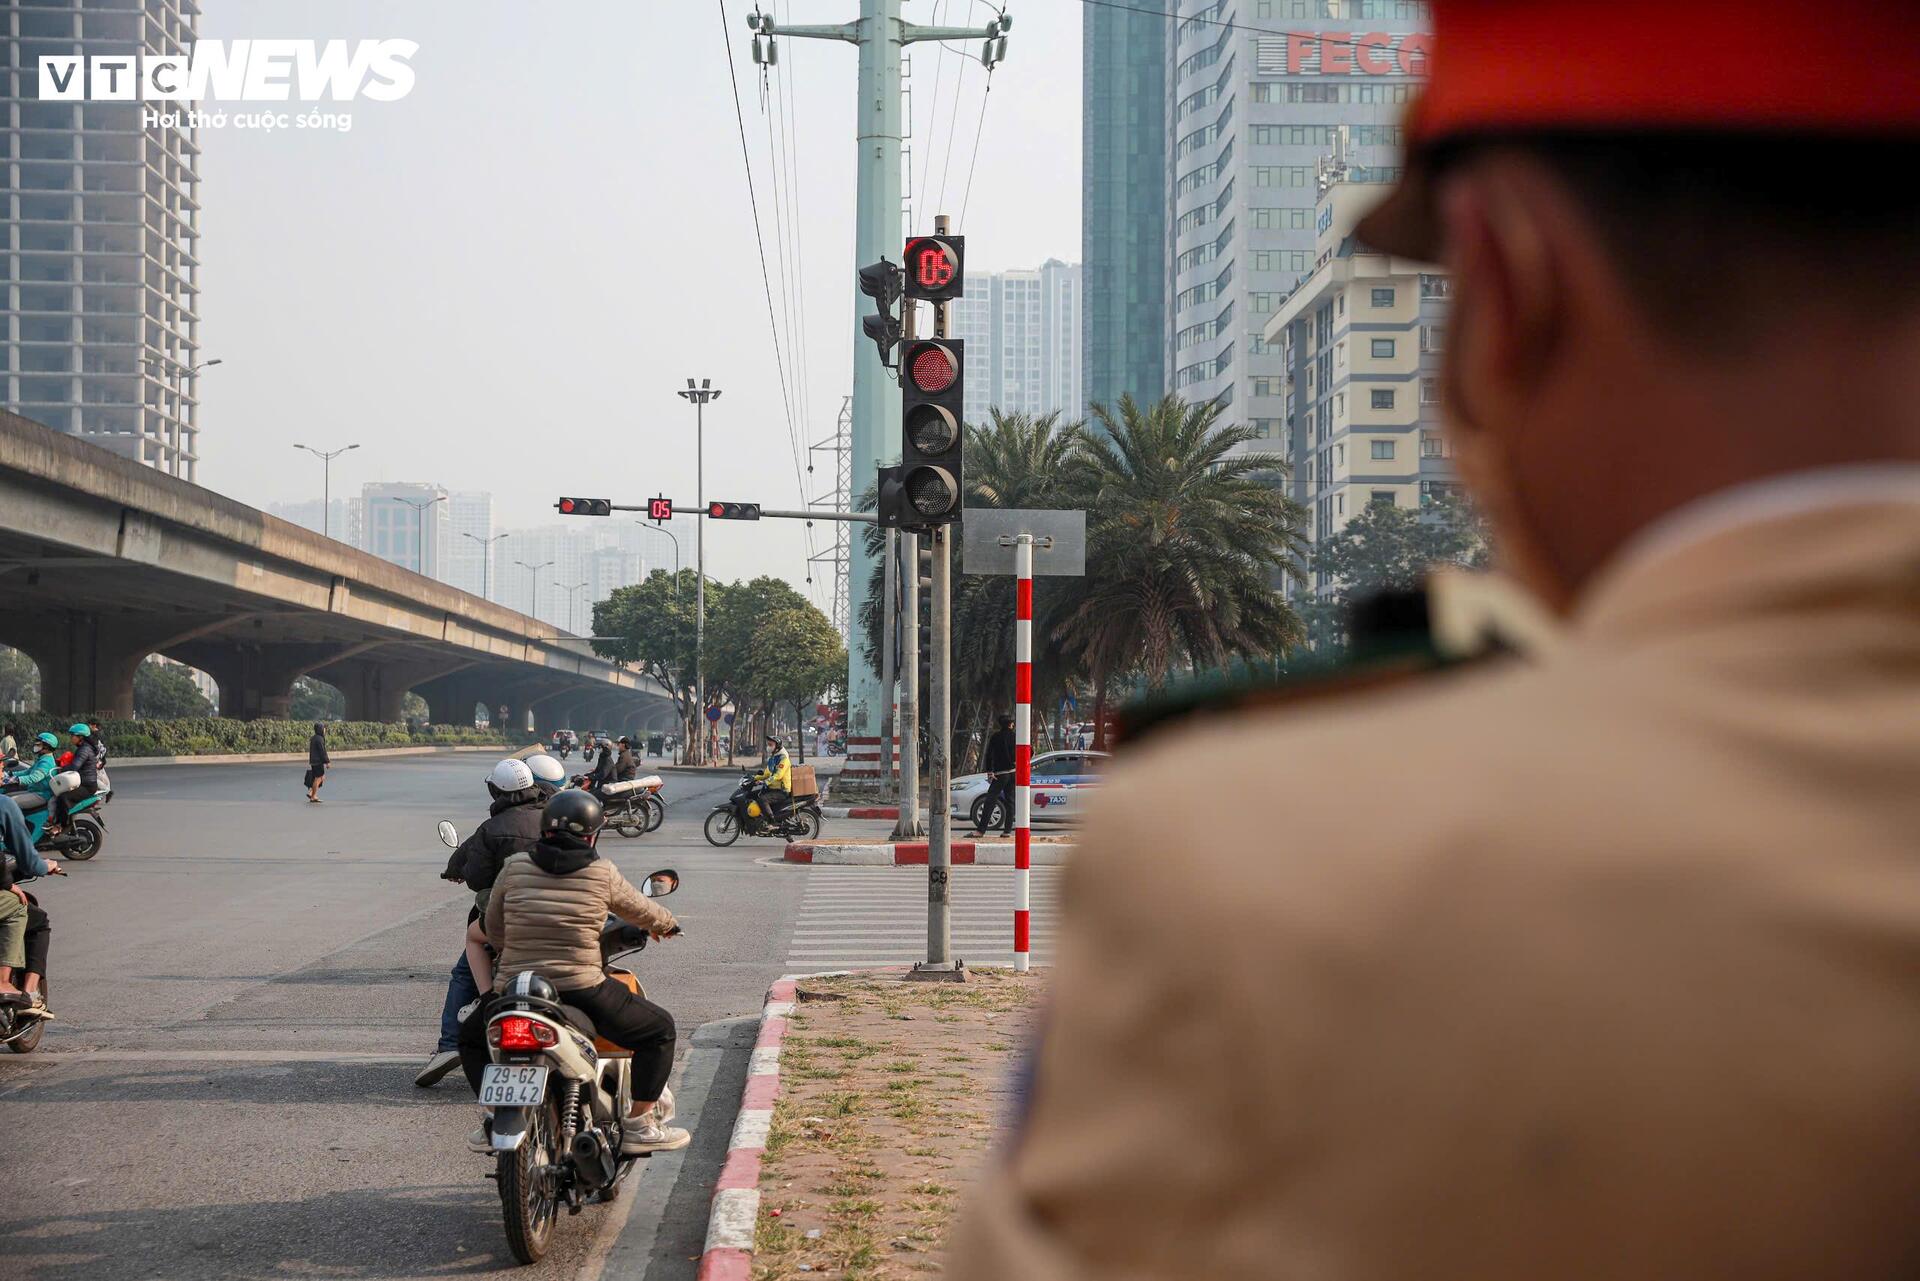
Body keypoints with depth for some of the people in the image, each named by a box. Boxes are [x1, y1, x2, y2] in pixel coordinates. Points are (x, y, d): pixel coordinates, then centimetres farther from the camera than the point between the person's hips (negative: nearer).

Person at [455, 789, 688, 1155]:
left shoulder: (514, 868, 3)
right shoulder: (603, 874, -2)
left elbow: (493, 928, 14)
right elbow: (640, 910, 15)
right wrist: (666, 923, 38)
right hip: (581, 991, -3)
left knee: (471, 1035, 33)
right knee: (659, 1030, 16)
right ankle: (639, 1125, 12)